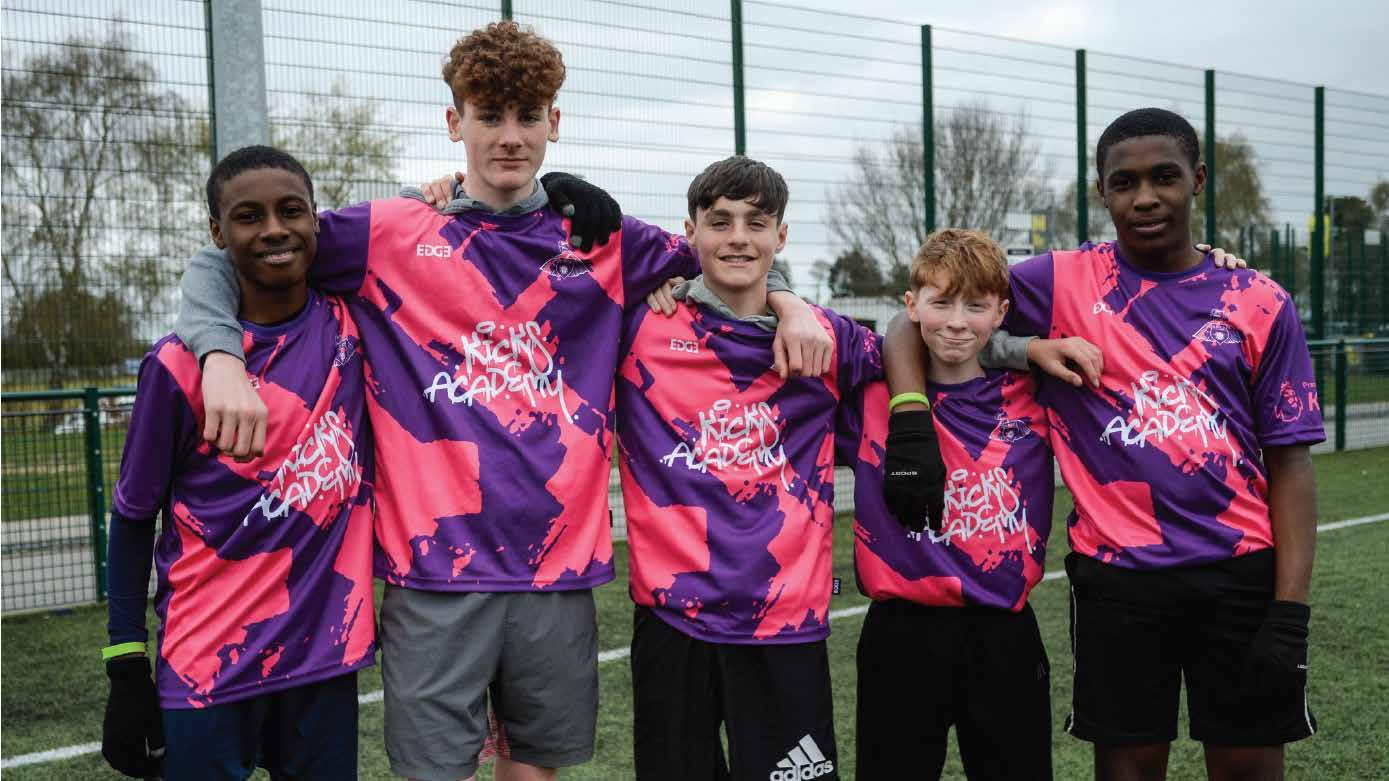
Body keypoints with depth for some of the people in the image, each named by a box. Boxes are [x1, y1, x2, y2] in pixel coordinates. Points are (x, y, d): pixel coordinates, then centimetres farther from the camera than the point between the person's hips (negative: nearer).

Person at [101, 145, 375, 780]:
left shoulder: (353, 324, -1)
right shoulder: (179, 364, -9)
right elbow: (133, 520, -1)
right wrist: (126, 673, -2)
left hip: (327, 653, 3)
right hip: (208, 668, -3)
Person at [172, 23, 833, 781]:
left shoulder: (603, 240, 8)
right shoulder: (389, 233, 1)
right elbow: (221, 265, 4)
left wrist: (787, 301, 0)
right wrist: (223, 357, -15)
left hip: (559, 560, 3)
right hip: (438, 563, -2)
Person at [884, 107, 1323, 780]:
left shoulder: (1261, 304, 3)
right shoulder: (1061, 284, 0)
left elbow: (1288, 464, 2)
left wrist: (1289, 610, -5)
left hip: (1240, 571, 1)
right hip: (1116, 573, -1)